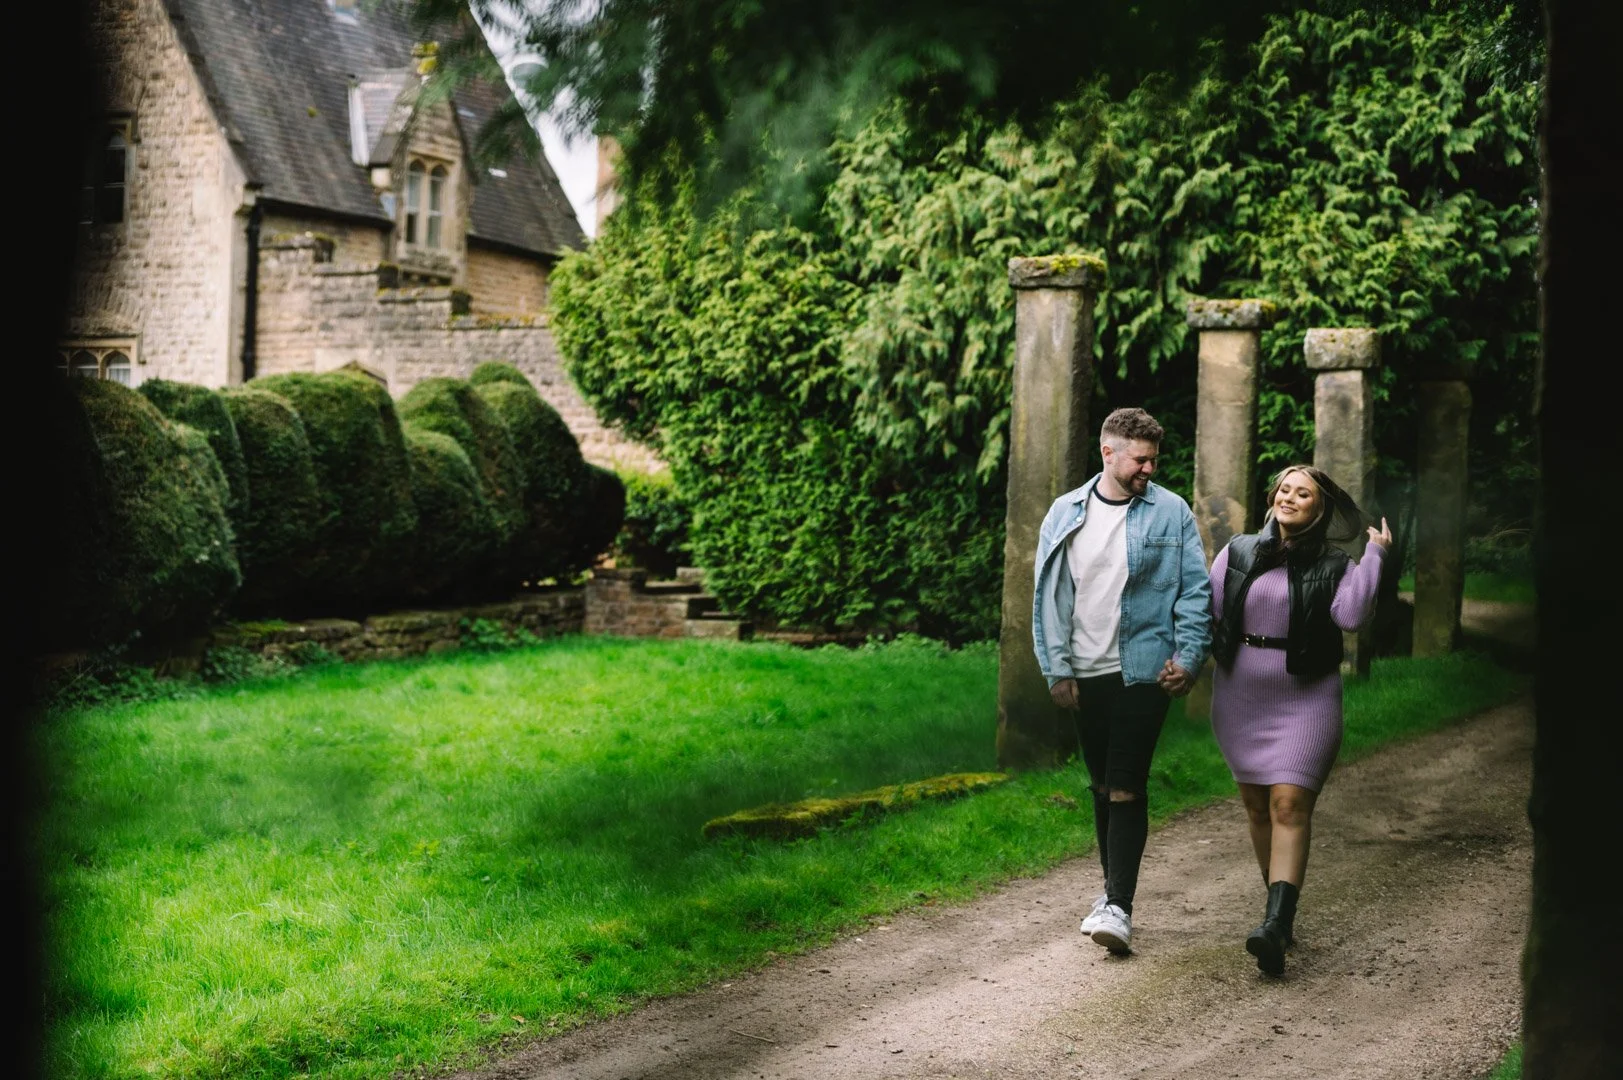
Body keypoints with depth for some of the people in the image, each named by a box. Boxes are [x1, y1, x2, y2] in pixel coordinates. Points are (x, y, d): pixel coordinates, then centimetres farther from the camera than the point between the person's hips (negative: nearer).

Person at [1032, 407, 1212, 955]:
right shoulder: (1066, 514, 4)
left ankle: (1119, 907, -9)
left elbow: (1195, 591, -2)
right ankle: (1112, 886, 29)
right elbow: (1049, 596, 5)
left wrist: (1189, 658, -11)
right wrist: (1058, 669, 0)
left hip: (1144, 671, -3)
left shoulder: (1171, 512, -2)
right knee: (1101, 786, 15)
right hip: (1086, 673, 4)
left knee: (1126, 788, -10)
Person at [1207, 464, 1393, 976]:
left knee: (1289, 804, -14)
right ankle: (1279, 904, 26)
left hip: (1304, 699, -3)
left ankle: (1276, 925, -23)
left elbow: (1351, 615, -17)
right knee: (1257, 803, 10)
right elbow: (1207, 609, 5)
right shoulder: (1239, 552, 7)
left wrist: (1374, 555, -14)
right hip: (1240, 698, 3)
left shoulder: (1332, 565, 1)